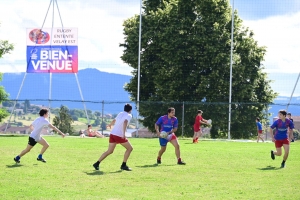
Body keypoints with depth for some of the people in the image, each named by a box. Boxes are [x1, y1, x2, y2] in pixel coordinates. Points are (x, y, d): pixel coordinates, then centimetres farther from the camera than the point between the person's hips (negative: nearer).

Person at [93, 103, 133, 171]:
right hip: (119, 136, -7)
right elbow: (125, 122, -24)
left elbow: (114, 120, 34)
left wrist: (110, 124, 56)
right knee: (130, 148, 8)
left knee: (109, 151, 14)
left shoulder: (120, 114, 16)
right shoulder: (129, 115, -4)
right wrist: (124, 133, -34)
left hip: (112, 134, 7)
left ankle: (97, 164, 8)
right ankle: (123, 165, 5)